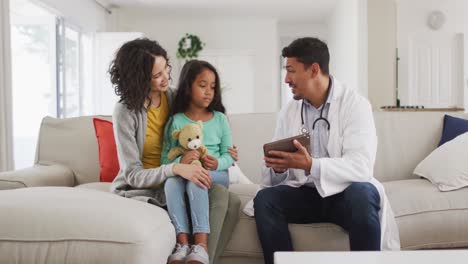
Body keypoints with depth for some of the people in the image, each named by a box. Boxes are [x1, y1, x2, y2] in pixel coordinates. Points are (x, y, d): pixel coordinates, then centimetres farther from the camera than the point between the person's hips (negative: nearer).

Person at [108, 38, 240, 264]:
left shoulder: (174, 97, 1)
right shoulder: (125, 111, -13)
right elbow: (133, 175, -17)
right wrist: (176, 169, -33)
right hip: (141, 188, -5)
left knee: (230, 201, -22)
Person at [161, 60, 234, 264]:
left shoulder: (220, 119, 6)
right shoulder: (176, 121, 1)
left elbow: (229, 155, 3)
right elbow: (165, 159, -6)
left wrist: (217, 163, -19)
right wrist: (180, 162, -29)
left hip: (215, 176, 0)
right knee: (171, 182, -32)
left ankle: (201, 245, -36)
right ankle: (182, 243, -31)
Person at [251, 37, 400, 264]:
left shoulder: (355, 104, -9)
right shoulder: (288, 112, 6)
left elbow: (360, 166, -23)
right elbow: (274, 175, 5)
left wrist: (311, 165, -36)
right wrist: (278, 168, -20)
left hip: (345, 193, -3)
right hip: (305, 193, 4)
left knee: (362, 194, -35)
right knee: (265, 199, -22)